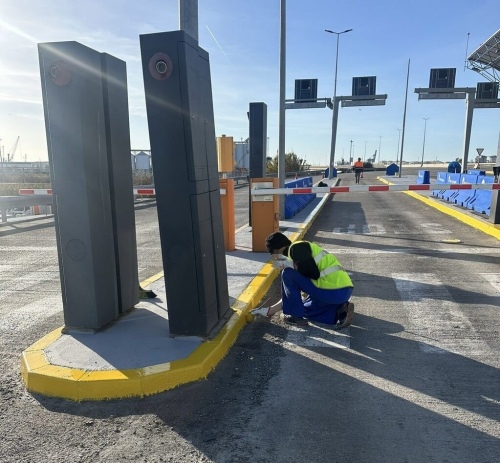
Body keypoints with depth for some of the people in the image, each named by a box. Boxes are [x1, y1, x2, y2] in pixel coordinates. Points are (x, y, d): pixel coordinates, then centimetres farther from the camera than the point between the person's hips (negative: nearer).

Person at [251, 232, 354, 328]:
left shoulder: (297, 248, -6)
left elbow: (314, 274, -18)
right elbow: (291, 294, 25)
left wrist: (289, 264, -8)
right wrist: (270, 310, 27)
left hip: (334, 291, -10)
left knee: (288, 275, -4)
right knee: (305, 308, 28)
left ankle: (297, 317, 5)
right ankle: (341, 310, 10)